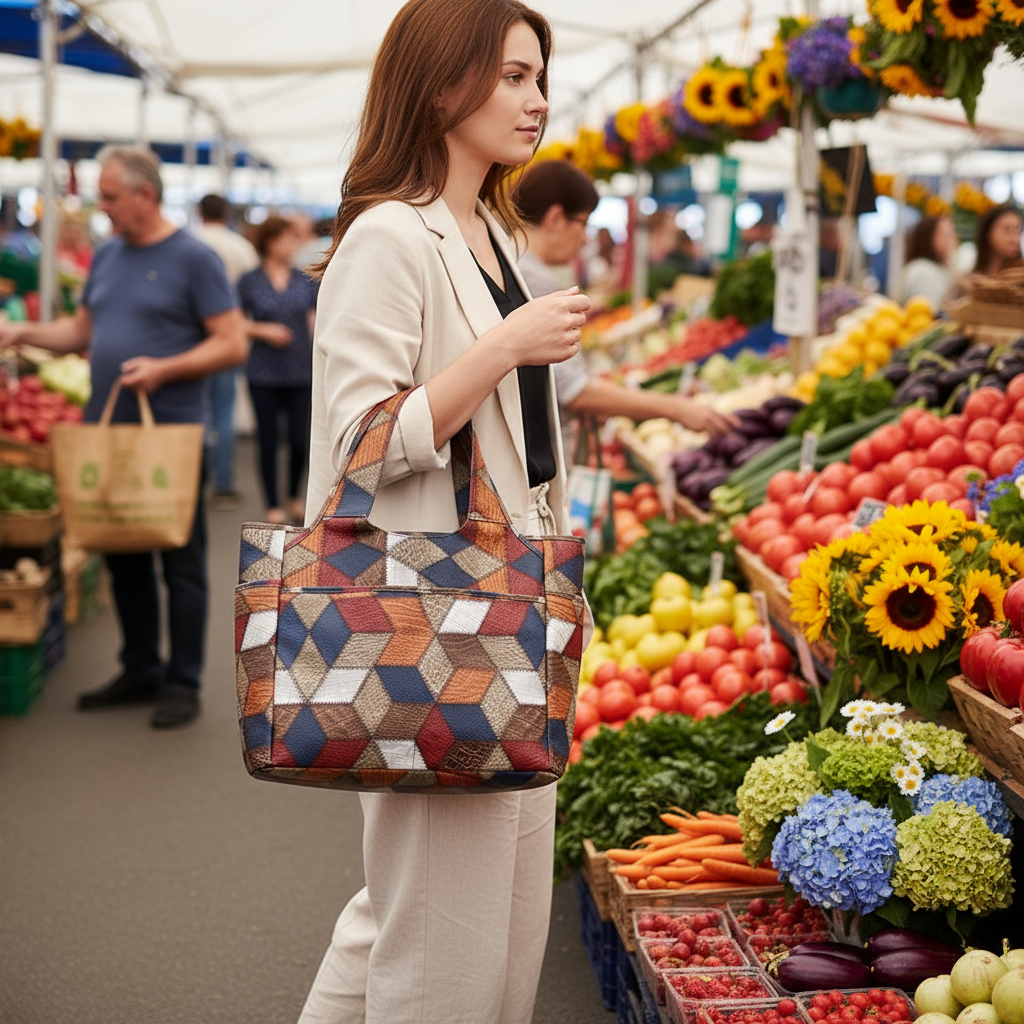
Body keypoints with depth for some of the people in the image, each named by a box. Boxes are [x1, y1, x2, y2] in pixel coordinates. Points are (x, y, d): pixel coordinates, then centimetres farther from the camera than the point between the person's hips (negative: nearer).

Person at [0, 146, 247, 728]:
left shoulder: (192, 259, -7)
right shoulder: (107, 256, 13)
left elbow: (233, 344, -10)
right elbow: (82, 331, 21)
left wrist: (164, 368, -19)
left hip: (172, 436, -7)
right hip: (110, 434, 7)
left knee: (181, 565, 1)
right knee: (124, 558, 13)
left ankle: (183, 684, 9)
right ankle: (140, 672, 24)